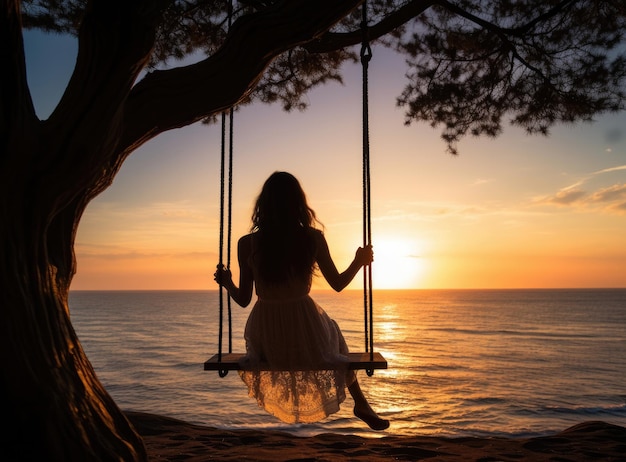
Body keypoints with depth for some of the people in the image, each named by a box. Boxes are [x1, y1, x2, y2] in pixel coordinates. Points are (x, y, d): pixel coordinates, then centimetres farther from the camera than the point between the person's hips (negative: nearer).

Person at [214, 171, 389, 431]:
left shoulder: (247, 244, -10)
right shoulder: (313, 238, -12)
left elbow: (243, 299, -4)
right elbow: (338, 284, -1)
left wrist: (226, 283, 17)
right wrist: (359, 261, 17)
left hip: (267, 342, 1)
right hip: (306, 334, -1)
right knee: (333, 336, 34)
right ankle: (361, 404, 42)